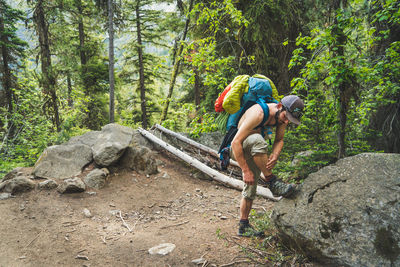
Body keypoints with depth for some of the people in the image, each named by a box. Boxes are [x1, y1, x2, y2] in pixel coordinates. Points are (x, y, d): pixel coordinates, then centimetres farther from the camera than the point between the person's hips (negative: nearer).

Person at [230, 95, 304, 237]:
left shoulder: (283, 115, -10)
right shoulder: (258, 113, -33)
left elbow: (279, 139, 1)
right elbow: (236, 142, -34)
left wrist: (274, 155, -22)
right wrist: (246, 171, -34)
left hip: (253, 151, 7)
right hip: (237, 149, -7)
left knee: (251, 186, 3)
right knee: (257, 140, -39)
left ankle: (244, 226, 16)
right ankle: (271, 181, -25)